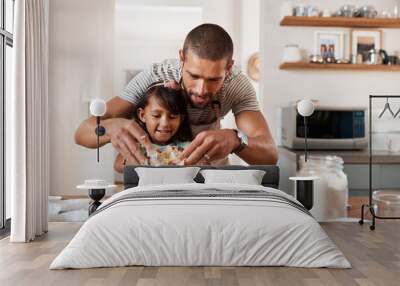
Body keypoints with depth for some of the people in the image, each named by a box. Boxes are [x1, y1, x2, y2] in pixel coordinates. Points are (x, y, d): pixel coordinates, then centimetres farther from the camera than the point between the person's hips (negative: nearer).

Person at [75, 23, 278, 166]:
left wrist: (235, 140, -58)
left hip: (207, 160, 1)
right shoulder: (154, 76, -31)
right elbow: (82, 133, -35)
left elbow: (270, 154, -36)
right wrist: (112, 127, -58)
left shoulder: (238, 85, -27)